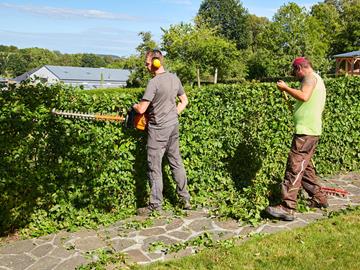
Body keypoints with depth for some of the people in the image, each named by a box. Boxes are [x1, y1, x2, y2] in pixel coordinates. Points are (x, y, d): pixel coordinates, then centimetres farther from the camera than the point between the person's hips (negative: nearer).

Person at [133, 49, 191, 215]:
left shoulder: (154, 83, -18)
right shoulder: (175, 78, 6)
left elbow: (141, 109, -19)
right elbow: (184, 101, 16)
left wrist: (134, 106, 2)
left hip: (158, 129, -8)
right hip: (174, 126, 8)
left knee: (154, 167, 2)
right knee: (176, 163, 15)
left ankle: (155, 205, 8)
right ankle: (185, 199, 22)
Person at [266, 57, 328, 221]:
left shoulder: (310, 77, -7)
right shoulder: (317, 80, 23)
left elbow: (304, 96, -26)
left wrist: (285, 88, -16)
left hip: (306, 132, -10)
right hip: (310, 131, 10)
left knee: (294, 168, -13)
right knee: (304, 167, 18)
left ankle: (287, 208, -15)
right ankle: (319, 198, 28)